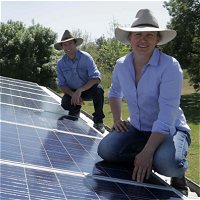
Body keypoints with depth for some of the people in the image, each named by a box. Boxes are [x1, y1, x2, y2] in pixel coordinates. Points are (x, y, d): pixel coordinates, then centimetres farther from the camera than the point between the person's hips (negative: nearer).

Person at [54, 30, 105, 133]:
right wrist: (73, 94, -25)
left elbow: (96, 78, -25)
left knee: (98, 89, -35)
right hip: (72, 92, 2)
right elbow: (62, 85, -4)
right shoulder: (60, 64, -7)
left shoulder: (86, 57, -16)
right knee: (65, 104, -29)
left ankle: (98, 121, -17)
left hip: (88, 90, -2)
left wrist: (80, 90, -37)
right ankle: (76, 110, 12)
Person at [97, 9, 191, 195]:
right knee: (105, 150, -21)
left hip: (170, 130, -4)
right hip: (136, 129, 5)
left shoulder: (170, 66, -21)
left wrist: (147, 152, -33)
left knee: (166, 162, -35)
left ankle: (178, 175, 2)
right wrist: (117, 119, 3)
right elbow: (114, 93, 20)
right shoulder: (121, 65, -3)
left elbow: (167, 115, -27)